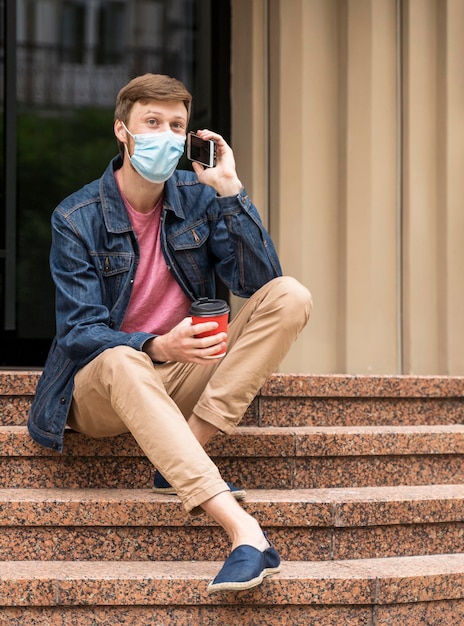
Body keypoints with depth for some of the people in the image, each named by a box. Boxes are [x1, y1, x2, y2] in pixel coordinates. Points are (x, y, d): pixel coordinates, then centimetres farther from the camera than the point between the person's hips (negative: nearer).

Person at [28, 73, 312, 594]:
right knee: (121, 361, -42)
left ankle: (185, 451, -27)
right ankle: (244, 532, -56)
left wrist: (230, 190, -17)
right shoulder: (76, 219, -8)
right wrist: (156, 347, -34)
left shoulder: (200, 198, 1)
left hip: (184, 378, 4)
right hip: (98, 389, -4)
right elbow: (78, 332, -14)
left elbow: (259, 282, -9)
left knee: (290, 296, -16)